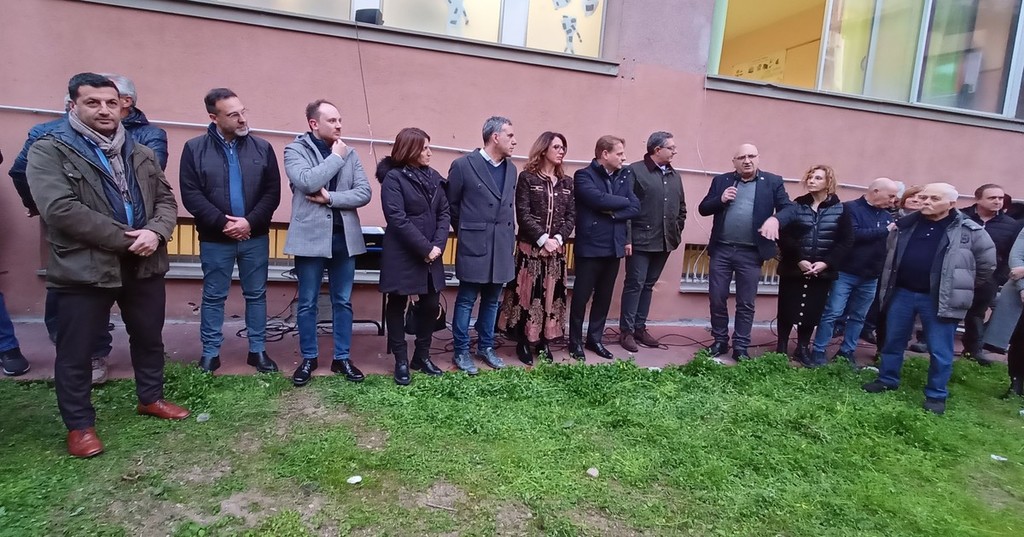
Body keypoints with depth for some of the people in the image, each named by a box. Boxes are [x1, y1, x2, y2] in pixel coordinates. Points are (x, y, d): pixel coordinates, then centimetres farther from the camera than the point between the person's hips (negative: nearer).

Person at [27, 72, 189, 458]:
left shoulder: (141, 154, 11)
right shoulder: (49, 150, -5)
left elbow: (166, 199, 8)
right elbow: (60, 208, -18)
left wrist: (155, 232, -14)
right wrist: (126, 238, -19)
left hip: (144, 265, 5)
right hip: (83, 267, -4)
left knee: (149, 338, 17)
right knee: (75, 352, 7)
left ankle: (150, 397, 37)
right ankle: (79, 424, 24)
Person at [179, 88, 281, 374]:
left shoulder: (262, 148, 1)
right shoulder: (194, 148, -2)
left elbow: (272, 192, -2)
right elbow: (190, 194, -7)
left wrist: (250, 222, -13)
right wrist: (222, 223, -15)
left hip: (255, 236, 1)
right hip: (215, 238, -1)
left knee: (256, 295, 10)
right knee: (213, 297, 9)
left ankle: (258, 350, 21)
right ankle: (210, 353, 23)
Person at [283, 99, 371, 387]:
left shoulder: (349, 153, 8)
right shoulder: (295, 149, -1)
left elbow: (364, 192, -2)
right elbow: (307, 182, -21)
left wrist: (330, 198, -13)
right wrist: (335, 157, -12)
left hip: (344, 236, 3)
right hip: (310, 236, -3)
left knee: (343, 302, 10)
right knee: (307, 303, 8)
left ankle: (342, 358, 22)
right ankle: (308, 358, 23)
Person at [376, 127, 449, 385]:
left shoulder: (433, 177, 8)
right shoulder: (393, 177, -9)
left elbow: (444, 212, 4)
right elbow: (398, 219, -17)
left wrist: (438, 245, -10)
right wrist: (425, 248, -18)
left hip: (431, 254, 6)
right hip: (402, 255, -5)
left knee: (431, 304, 8)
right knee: (397, 305, 7)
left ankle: (422, 355, 25)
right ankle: (401, 361, 18)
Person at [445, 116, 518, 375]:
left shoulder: (511, 169, 10)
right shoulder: (463, 165, -8)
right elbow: (451, 204, 1)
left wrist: (511, 239, 13)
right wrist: (465, 231, 7)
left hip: (502, 246, 6)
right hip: (474, 245, -5)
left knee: (492, 300, 14)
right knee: (466, 300, 5)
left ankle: (486, 347, 27)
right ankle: (461, 352, 17)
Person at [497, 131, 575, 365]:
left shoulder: (567, 182, 11)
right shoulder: (527, 177, -3)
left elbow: (571, 216, 6)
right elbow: (523, 215, -10)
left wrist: (558, 238, -10)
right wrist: (543, 239, -16)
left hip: (557, 248, 4)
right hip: (531, 247, -4)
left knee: (551, 295, 7)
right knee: (527, 293, 0)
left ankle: (544, 342, 18)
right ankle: (523, 343, 12)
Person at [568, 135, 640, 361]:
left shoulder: (625, 176, 10)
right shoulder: (583, 175, -7)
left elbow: (635, 208, 1)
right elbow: (599, 199, -23)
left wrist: (613, 212, -14)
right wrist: (623, 201, -8)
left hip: (614, 246, 6)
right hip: (589, 246, -5)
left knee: (604, 296, 14)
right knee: (581, 296, 5)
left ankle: (595, 339, 27)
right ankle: (575, 342, 18)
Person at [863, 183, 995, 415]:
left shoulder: (969, 231, -5)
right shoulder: (905, 224, 4)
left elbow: (987, 263, 5)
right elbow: (889, 253, 19)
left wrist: (962, 288, 9)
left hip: (939, 299, -3)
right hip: (901, 293, 3)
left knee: (940, 350, 5)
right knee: (893, 341, 13)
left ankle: (936, 395, 19)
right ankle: (887, 380, 28)